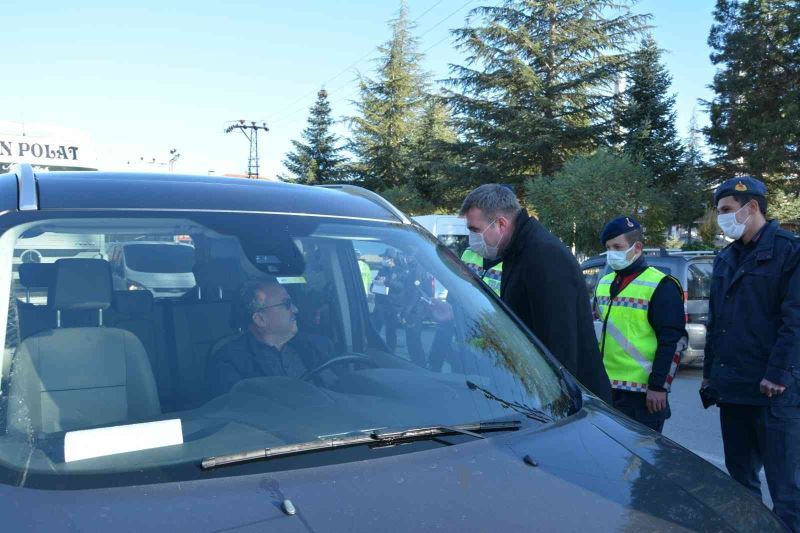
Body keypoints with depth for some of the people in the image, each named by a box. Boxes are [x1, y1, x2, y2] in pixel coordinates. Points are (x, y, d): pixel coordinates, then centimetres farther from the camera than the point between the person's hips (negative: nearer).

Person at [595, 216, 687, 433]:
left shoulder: (660, 286, -9)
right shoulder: (604, 284, 13)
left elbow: (674, 340, -13)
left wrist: (659, 386, -17)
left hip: (642, 392, -7)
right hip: (607, 387, 7)